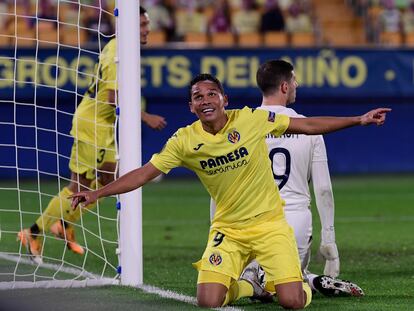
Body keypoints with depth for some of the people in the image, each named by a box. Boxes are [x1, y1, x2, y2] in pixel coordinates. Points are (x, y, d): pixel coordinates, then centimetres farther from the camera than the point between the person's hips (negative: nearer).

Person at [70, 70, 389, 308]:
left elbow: (307, 125, -1)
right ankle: (247, 284, 20)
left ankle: (303, 283, 25)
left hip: (269, 223, -2)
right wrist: (97, 193, -13)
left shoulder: (251, 119, -9)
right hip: (228, 229, 2)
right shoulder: (185, 140, -7)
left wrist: (358, 120, -2)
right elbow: (144, 173, -4)